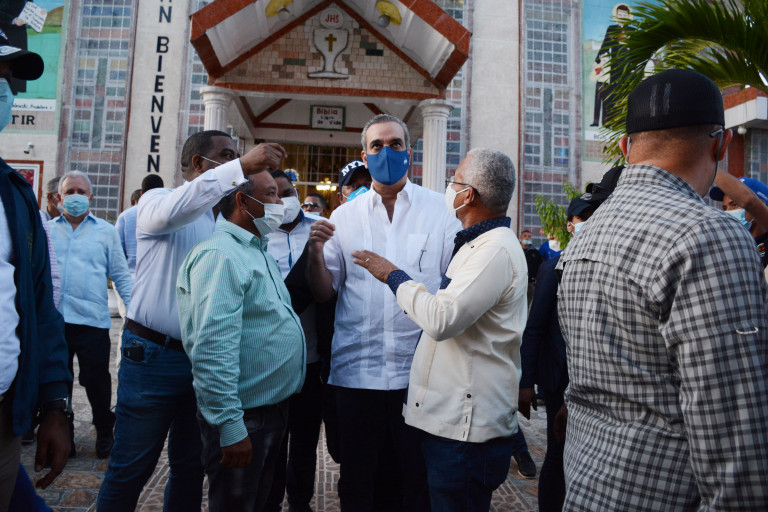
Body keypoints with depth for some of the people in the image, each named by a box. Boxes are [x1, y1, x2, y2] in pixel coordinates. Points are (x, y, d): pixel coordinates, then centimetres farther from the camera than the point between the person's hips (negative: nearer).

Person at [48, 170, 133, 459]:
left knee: (96, 382, 4)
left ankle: (105, 434, 25)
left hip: (92, 321, -2)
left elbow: (121, 276, 6)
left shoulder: (106, 231, 7)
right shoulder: (46, 230, 12)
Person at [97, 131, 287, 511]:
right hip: (154, 353, -5)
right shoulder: (157, 199, -2)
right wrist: (242, 166, -32)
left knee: (191, 468, 16)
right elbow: (171, 210, -29)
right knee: (130, 469, 6)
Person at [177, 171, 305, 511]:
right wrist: (231, 427, -26)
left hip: (273, 406, 9)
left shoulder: (258, 251, 12)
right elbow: (213, 348, -27)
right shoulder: (220, 255, -20)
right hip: (244, 417, -9)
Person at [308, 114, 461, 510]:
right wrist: (316, 253, -12)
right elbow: (324, 293, 5)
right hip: (357, 370, 2)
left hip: (420, 369, -1)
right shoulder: (345, 216, 8)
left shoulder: (439, 210, 2)